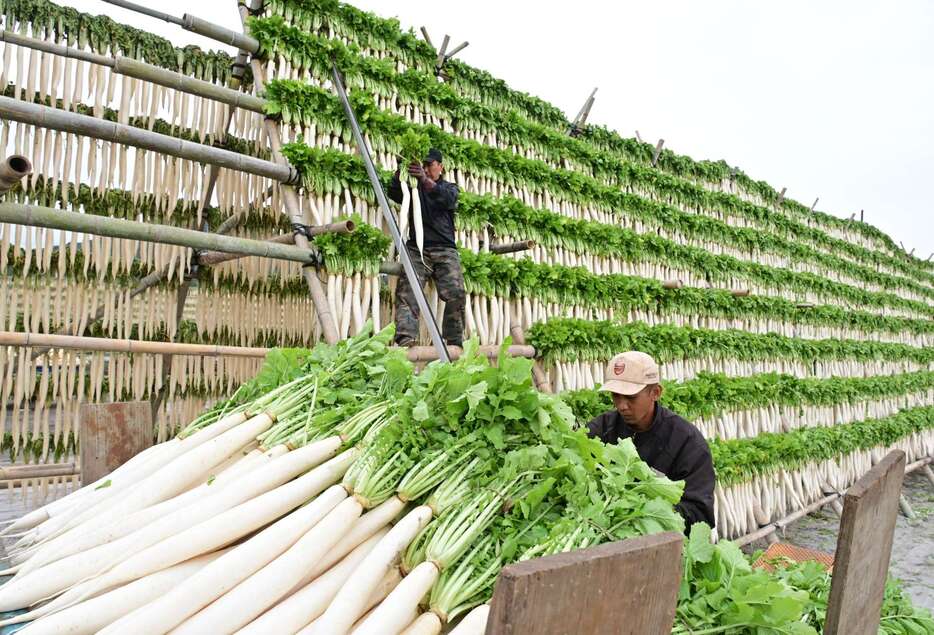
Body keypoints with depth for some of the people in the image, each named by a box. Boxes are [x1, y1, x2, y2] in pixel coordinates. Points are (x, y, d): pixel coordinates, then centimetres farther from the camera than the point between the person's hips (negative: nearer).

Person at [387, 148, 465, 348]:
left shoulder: (450, 188, 18)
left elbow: (447, 198, -8)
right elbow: (393, 193, 0)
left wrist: (425, 180, -25)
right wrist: (400, 170, -18)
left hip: (445, 250, 0)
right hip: (416, 249, 1)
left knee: (456, 294, -13)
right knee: (406, 291, -18)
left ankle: (455, 341, -6)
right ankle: (406, 337, -28)